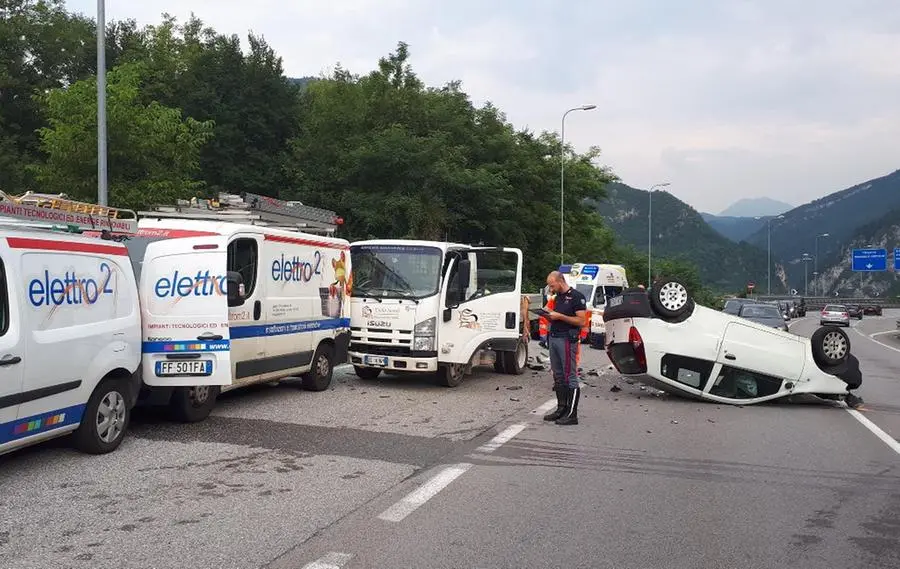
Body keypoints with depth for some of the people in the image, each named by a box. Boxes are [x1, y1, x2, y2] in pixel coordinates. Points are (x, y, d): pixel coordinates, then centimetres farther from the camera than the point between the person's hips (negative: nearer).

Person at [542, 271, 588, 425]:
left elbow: (581, 321, -14)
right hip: (553, 337, 9)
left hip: (567, 340, -9)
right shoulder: (558, 297, 18)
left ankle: (572, 415, -6)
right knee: (558, 376, 11)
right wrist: (550, 315, 5)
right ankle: (561, 409, 19)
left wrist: (559, 316, -17)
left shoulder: (577, 297, -8)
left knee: (570, 377, -7)